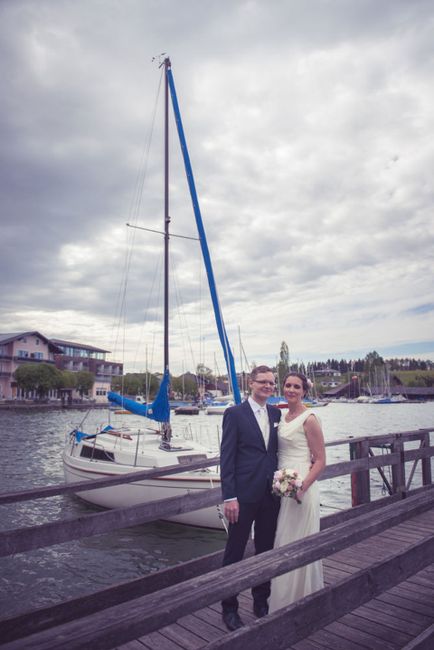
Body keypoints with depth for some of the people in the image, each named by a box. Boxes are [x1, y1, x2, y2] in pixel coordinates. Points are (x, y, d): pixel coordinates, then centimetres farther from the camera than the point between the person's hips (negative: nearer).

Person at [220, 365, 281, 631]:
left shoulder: (276, 413, 6)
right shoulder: (234, 413, -10)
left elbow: (276, 450, 13)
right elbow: (227, 457, -11)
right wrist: (229, 497, -15)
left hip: (271, 494, 5)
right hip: (244, 495, -5)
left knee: (266, 550, 18)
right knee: (235, 552, 9)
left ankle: (262, 602, 37)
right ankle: (229, 607, 27)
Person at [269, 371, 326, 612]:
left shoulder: (309, 419, -13)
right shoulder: (282, 416, 9)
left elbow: (320, 460, -12)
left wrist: (302, 487, -22)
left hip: (301, 486, -7)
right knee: (282, 543, 15)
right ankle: (284, 599, 32)